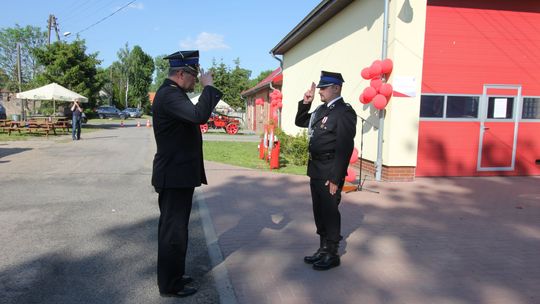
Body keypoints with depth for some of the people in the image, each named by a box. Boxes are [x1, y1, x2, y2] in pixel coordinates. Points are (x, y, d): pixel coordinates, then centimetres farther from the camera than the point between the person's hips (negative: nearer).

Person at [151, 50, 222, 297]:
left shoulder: (172, 93, 14)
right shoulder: (169, 94, -20)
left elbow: (192, 116, 16)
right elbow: (199, 115, -34)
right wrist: (208, 86, -24)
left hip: (178, 173, 11)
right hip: (175, 175, -11)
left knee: (173, 228, 20)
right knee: (173, 231, 2)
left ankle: (172, 276, 36)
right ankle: (169, 285, 17)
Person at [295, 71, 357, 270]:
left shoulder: (345, 112, -13)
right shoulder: (322, 109, 13)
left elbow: (344, 147, -20)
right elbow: (300, 122, 25)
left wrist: (335, 178, -22)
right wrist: (305, 104, 7)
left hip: (330, 171, -8)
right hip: (316, 169, 9)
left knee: (329, 211, 2)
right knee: (319, 211, 16)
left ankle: (332, 254, 17)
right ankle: (323, 249, 31)